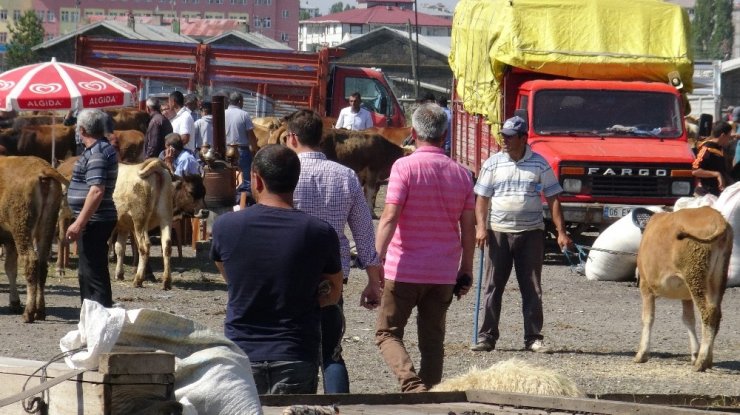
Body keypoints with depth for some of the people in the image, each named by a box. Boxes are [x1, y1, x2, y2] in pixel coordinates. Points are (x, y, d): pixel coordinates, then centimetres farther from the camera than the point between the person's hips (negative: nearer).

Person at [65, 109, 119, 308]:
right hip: (97, 221, 11)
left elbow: (97, 191, -27)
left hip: (93, 222, -11)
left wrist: (79, 223, -28)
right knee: (88, 273, 18)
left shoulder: (96, 153, -18)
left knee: (93, 274, -8)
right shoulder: (106, 149, 14)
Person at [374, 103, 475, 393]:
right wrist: (466, 270, 13)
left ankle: (411, 383, -17)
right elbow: (468, 227, 6)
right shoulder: (461, 173, 6)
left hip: (404, 270, -4)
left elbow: (389, 218, -17)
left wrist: (376, 261, -16)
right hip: (443, 273, 4)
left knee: (388, 333, 5)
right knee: (433, 340, 12)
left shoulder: (405, 167, -9)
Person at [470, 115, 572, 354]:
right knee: (494, 286, 1)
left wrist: (561, 232, -3)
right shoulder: (493, 164, 5)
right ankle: (487, 336, 4)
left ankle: (533, 338, 7)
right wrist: (481, 227, -9)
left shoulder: (540, 165, 2)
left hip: (531, 232, -1)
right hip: (499, 231, 1)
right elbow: (482, 198, 5)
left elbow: (553, 199, 4)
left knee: (532, 288, 2)